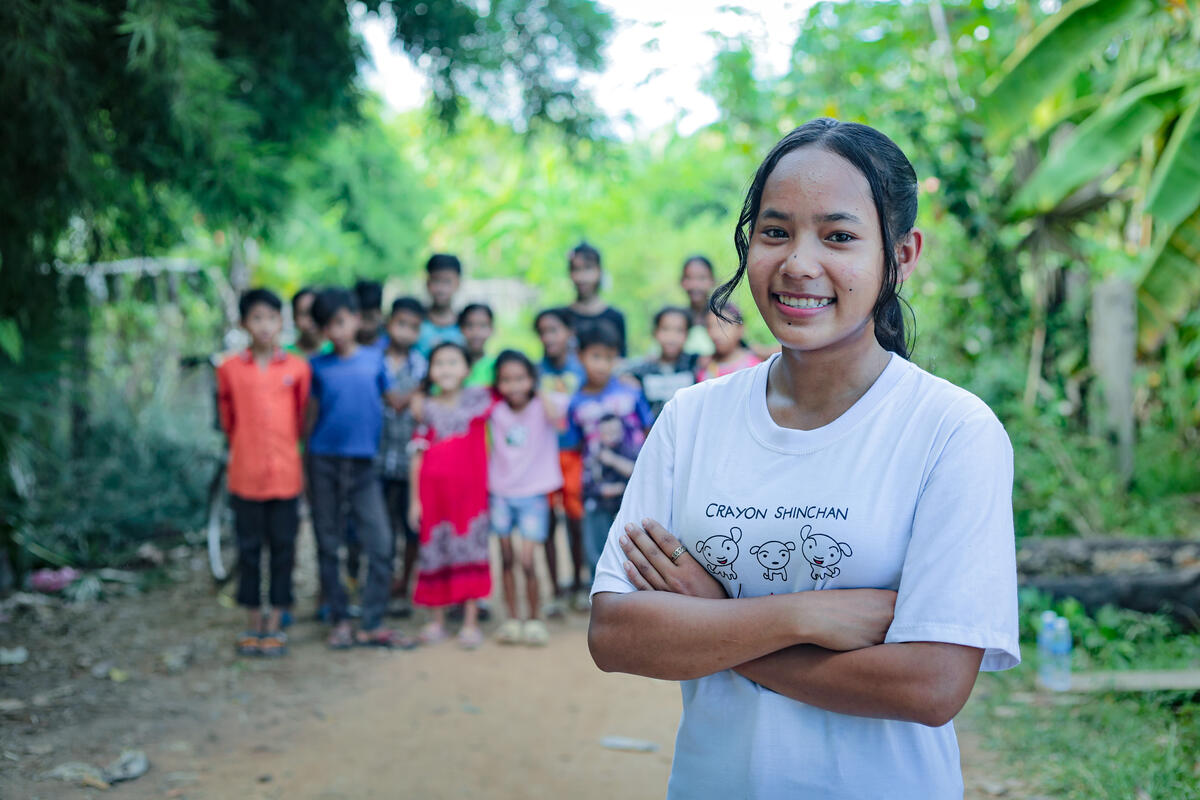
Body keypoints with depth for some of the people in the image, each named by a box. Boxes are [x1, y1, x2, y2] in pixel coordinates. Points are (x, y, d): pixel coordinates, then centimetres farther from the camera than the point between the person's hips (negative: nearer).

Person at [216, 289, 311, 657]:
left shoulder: (298, 368, -1)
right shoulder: (230, 369, -1)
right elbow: (228, 418, 12)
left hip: (286, 473, 0)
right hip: (246, 474, 0)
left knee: (283, 547, 6)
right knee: (249, 547, 8)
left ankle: (275, 623, 17)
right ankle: (253, 623, 20)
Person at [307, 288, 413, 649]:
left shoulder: (374, 358, 5)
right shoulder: (318, 366, 4)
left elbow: (395, 400, 12)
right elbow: (311, 414, 8)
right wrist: (304, 469, 7)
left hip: (363, 461, 0)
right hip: (324, 460, 0)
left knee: (381, 544, -6)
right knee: (328, 545, 5)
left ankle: (372, 624, 3)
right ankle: (339, 620, 17)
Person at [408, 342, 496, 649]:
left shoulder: (479, 399, 3)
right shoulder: (427, 409, 5)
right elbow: (418, 456, 6)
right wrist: (414, 499, 3)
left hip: (470, 489, -1)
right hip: (434, 492, 1)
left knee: (470, 551, -1)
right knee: (435, 552, 6)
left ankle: (471, 622, 6)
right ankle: (437, 620, 17)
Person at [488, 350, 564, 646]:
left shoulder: (540, 407, -8)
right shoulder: (495, 411, 2)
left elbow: (555, 416, -29)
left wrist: (538, 392, -20)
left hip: (533, 494, -3)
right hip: (501, 492, 3)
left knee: (527, 560, -8)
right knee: (506, 558, 9)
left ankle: (535, 618, 10)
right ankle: (513, 617, 21)